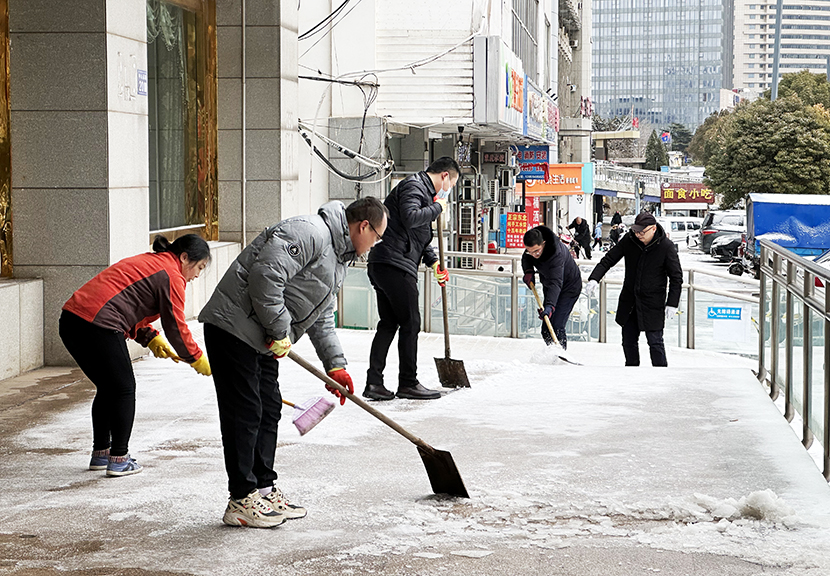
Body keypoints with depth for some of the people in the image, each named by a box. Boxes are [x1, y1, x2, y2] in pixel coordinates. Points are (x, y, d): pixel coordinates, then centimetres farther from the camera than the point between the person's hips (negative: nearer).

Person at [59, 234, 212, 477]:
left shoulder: (147, 262, 26)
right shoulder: (171, 276, -3)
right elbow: (176, 326, -2)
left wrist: (150, 338, 20)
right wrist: (197, 359, 11)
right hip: (97, 327, -10)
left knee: (107, 388, 21)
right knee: (124, 389, 4)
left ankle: (100, 453, 28)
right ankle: (119, 459, 7)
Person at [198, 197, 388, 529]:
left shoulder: (339, 258, 17)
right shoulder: (309, 234, -18)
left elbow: (321, 318, 23)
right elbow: (265, 277, -28)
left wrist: (335, 364, 14)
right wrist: (280, 332, -20)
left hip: (261, 338, 11)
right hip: (233, 326, -11)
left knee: (269, 409, 14)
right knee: (244, 412, -7)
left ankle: (264, 490, 25)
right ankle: (241, 501, -1)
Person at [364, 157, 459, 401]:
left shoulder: (422, 189, 26)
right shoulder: (413, 186, -7)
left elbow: (420, 235, 30)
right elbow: (410, 218, -25)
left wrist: (433, 261, 19)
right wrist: (438, 208, -10)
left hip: (381, 265, 11)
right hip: (396, 264, -11)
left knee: (388, 324, 10)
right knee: (410, 323, -3)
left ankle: (374, 382, 7)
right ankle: (408, 383, 2)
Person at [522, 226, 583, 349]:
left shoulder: (557, 253, -37)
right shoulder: (533, 244, -15)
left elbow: (556, 282, -47)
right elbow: (526, 258, 8)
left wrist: (550, 305, -59)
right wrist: (528, 271, -11)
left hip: (569, 288, -8)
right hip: (549, 287, 8)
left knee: (557, 327, -20)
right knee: (546, 329, 5)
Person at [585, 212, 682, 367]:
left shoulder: (666, 246, -13)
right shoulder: (629, 240, -4)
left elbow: (676, 277, -6)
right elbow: (608, 259, 3)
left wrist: (672, 303, -11)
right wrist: (594, 278, -11)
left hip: (653, 304, -4)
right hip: (629, 302, 4)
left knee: (655, 341, -3)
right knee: (628, 340, 12)